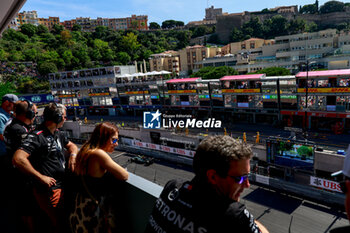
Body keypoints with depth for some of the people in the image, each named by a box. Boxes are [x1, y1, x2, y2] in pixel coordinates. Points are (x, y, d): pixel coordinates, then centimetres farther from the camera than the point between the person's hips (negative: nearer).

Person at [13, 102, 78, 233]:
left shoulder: (57, 134, 10)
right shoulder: (37, 136, -19)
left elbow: (71, 145, 26)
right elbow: (18, 159, -29)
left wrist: (73, 155, 3)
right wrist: (41, 177, -23)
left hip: (60, 186, 9)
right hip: (49, 191, -9)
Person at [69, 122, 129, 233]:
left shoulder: (86, 151, -1)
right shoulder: (99, 153, -26)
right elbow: (124, 176, -25)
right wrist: (112, 168, -2)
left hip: (80, 200, 8)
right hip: (92, 206, -8)